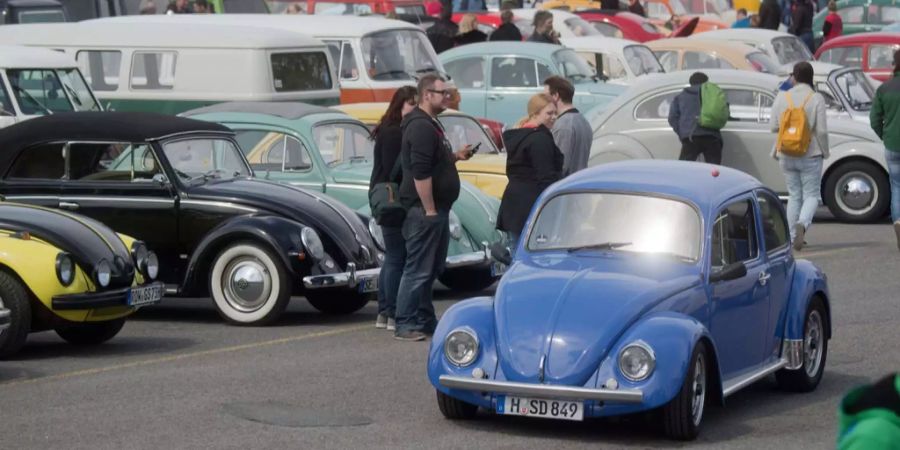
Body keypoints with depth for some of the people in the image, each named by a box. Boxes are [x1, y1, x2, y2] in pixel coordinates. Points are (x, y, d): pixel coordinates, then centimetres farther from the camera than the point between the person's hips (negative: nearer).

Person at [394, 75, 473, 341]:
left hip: (436, 209, 11)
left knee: (431, 269, 14)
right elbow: (420, 172, -23)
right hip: (425, 209, -11)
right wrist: (430, 210, -23)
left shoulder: (430, 125, 18)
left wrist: (455, 156, 16)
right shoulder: (420, 127, -16)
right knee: (418, 269, -8)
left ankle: (426, 321, 21)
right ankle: (405, 325, -6)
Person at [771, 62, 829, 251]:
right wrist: (825, 151, 3)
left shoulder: (782, 97, -2)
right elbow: (822, 130, -12)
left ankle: (793, 237, 10)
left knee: (794, 195, 13)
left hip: (787, 155, 3)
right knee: (811, 194, 4)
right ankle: (802, 223, -24)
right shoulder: (816, 99, -9)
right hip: (810, 155, -3)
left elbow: (774, 127, -1)